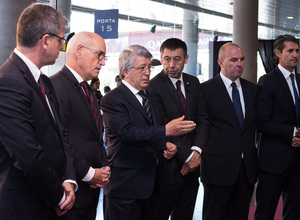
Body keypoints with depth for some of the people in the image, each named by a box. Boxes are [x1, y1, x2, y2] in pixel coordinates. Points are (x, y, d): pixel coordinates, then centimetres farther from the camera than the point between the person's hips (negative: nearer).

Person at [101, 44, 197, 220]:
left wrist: (166, 146, 1)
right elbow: (128, 133, -24)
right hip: (125, 186, -7)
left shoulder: (151, 98, 17)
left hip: (150, 184, 7)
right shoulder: (112, 100, -10)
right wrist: (166, 131, -31)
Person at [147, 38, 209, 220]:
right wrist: (187, 156, -14)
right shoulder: (153, 87, -11)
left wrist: (196, 151, -8)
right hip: (168, 167, -6)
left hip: (192, 165, 6)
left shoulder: (193, 83, 10)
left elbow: (203, 119, 7)